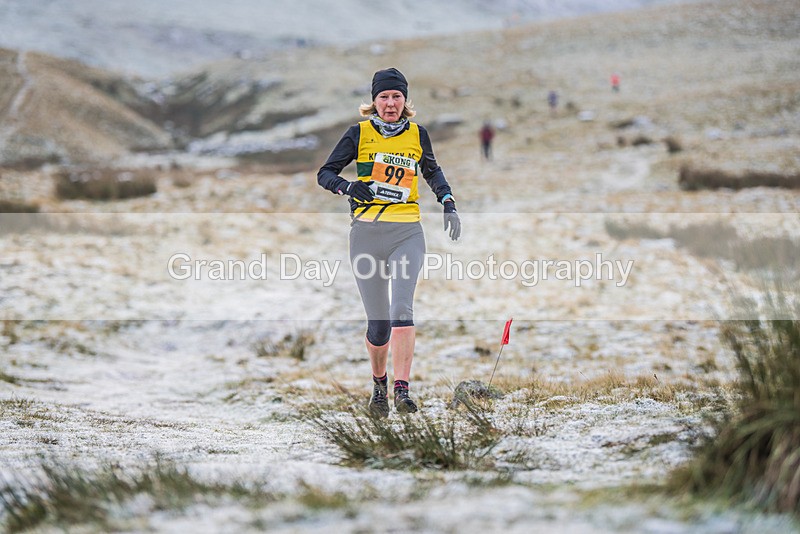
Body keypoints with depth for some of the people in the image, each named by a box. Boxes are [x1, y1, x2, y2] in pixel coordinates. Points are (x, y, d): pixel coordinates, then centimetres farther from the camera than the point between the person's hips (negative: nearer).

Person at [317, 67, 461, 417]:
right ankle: (378, 384, 28)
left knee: (402, 309, -20)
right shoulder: (360, 133, 3)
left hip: (407, 233, 1)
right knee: (378, 321, 1)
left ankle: (402, 391, -23)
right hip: (366, 233, 0)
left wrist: (447, 202, 15)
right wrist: (349, 187, -17)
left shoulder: (417, 134, 9)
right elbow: (325, 174, 3)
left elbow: (431, 170, 28)